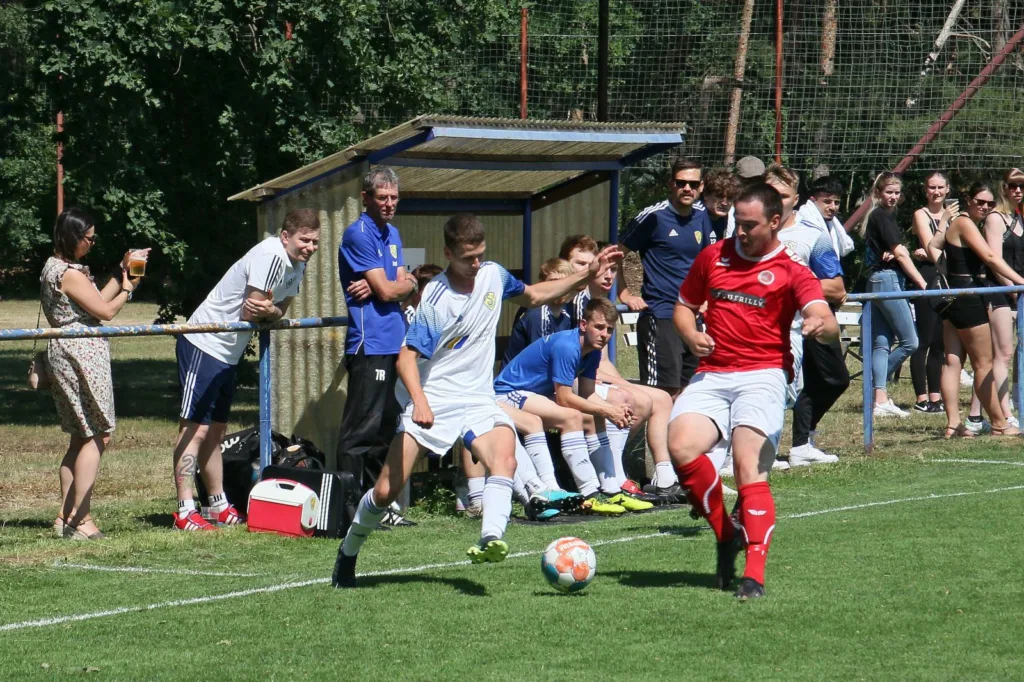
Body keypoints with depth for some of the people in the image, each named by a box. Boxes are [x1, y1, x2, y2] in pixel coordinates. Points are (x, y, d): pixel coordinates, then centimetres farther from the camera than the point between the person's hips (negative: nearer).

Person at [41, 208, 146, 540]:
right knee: (97, 437, -7)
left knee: (80, 438, 14)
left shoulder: (54, 266, 15)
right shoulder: (70, 273, -16)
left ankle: (65, 517, 13)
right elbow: (105, 310, -12)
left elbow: (97, 300, 17)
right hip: (82, 354, -10)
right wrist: (127, 289, 5)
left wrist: (121, 272, 19)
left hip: (63, 352, 10)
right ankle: (81, 520, -10)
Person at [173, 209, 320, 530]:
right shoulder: (270, 256, -22)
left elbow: (279, 311, 7)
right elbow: (249, 315, -23)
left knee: (215, 431, 17)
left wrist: (268, 310, -14)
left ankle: (219, 506, 26)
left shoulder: (297, 263, 7)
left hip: (229, 354, 10)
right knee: (194, 428, -11)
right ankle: (185, 512, -13)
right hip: (204, 344, -10)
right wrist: (269, 312, -3)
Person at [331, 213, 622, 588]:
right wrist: (419, 400, -34)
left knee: (504, 457, -30)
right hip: (431, 402, -4)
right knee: (386, 491, -4)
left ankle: (491, 539, -44)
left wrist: (587, 275, 15)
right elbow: (407, 356, -17)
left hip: (478, 399, 4)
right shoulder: (435, 299, -15)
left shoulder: (493, 276, 1)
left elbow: (533, 295, 22)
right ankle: (348, 553, 20)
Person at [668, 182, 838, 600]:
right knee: (681, 445, -22)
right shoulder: (713, 257, 17)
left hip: (763, 376, -4)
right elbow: (684, 304, 27)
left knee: (750, 468, -20)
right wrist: (692, 335, 4)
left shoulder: (792, 271, 3)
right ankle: (725, 534, -1)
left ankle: (754, 575, -21)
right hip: (712, 375, 4)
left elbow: (827, 324, -12)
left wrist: (822, 326, -38)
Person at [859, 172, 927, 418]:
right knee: (910, 341, -7)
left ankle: (880, 399, 3)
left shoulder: (876, 216, 19)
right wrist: (922, 283, -14)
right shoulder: (883, 216, -9)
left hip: (876, 280, 10)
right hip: (888, 280, -10)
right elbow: (899, 253, -13)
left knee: (882, 343, 6)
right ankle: (880, 393, -1)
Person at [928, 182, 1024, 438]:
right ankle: (999, 424, 5)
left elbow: (933, 245, 28)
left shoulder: (958, 223, 14)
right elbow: (990, 257, -26)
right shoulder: (966, 224, -15)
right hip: (968, 299, -10)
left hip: (954, 298, 10)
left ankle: (953, 424, 3)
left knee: (953, 360, 4)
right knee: (984, 364, -1)